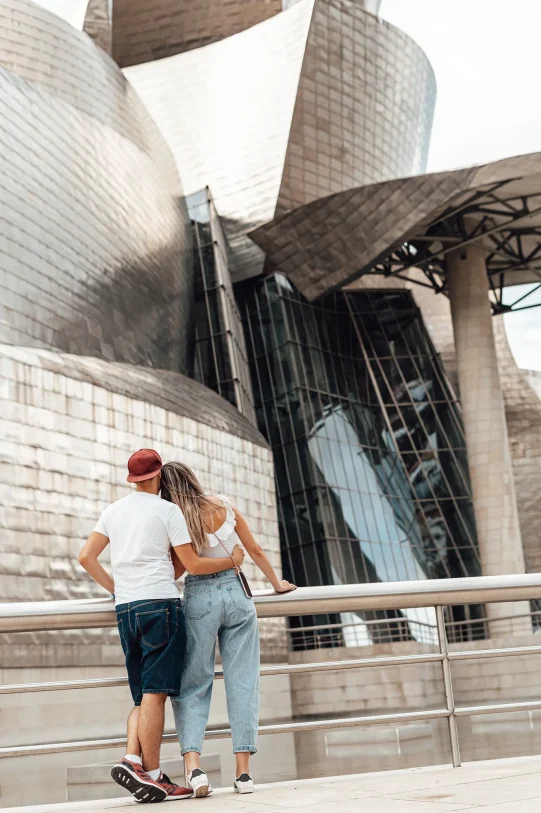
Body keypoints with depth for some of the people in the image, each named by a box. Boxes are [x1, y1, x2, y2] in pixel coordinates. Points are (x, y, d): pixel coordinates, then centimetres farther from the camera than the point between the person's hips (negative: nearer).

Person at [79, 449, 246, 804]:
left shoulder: (113, 511, 16)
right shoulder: (168, 510, -1)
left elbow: (86, 557, 11)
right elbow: (193, 565, -3)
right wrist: (231, 560, 11)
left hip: (125, 609, 6)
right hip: (160, 604, -6)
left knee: (145, 696, 10)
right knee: (155, 693, -9)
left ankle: (132, 759, -8)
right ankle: (152, 775, -10)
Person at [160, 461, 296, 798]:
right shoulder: (225, 507, 4)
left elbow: (176, 571, -4)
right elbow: (255, 550, 11)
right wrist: (277, 582, 25)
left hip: (199, 599, -2)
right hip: (235, 593, 2)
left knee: (193, 685, 5)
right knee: (242, 682, 5)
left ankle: (193, 764, -11)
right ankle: (243, 770, 3)